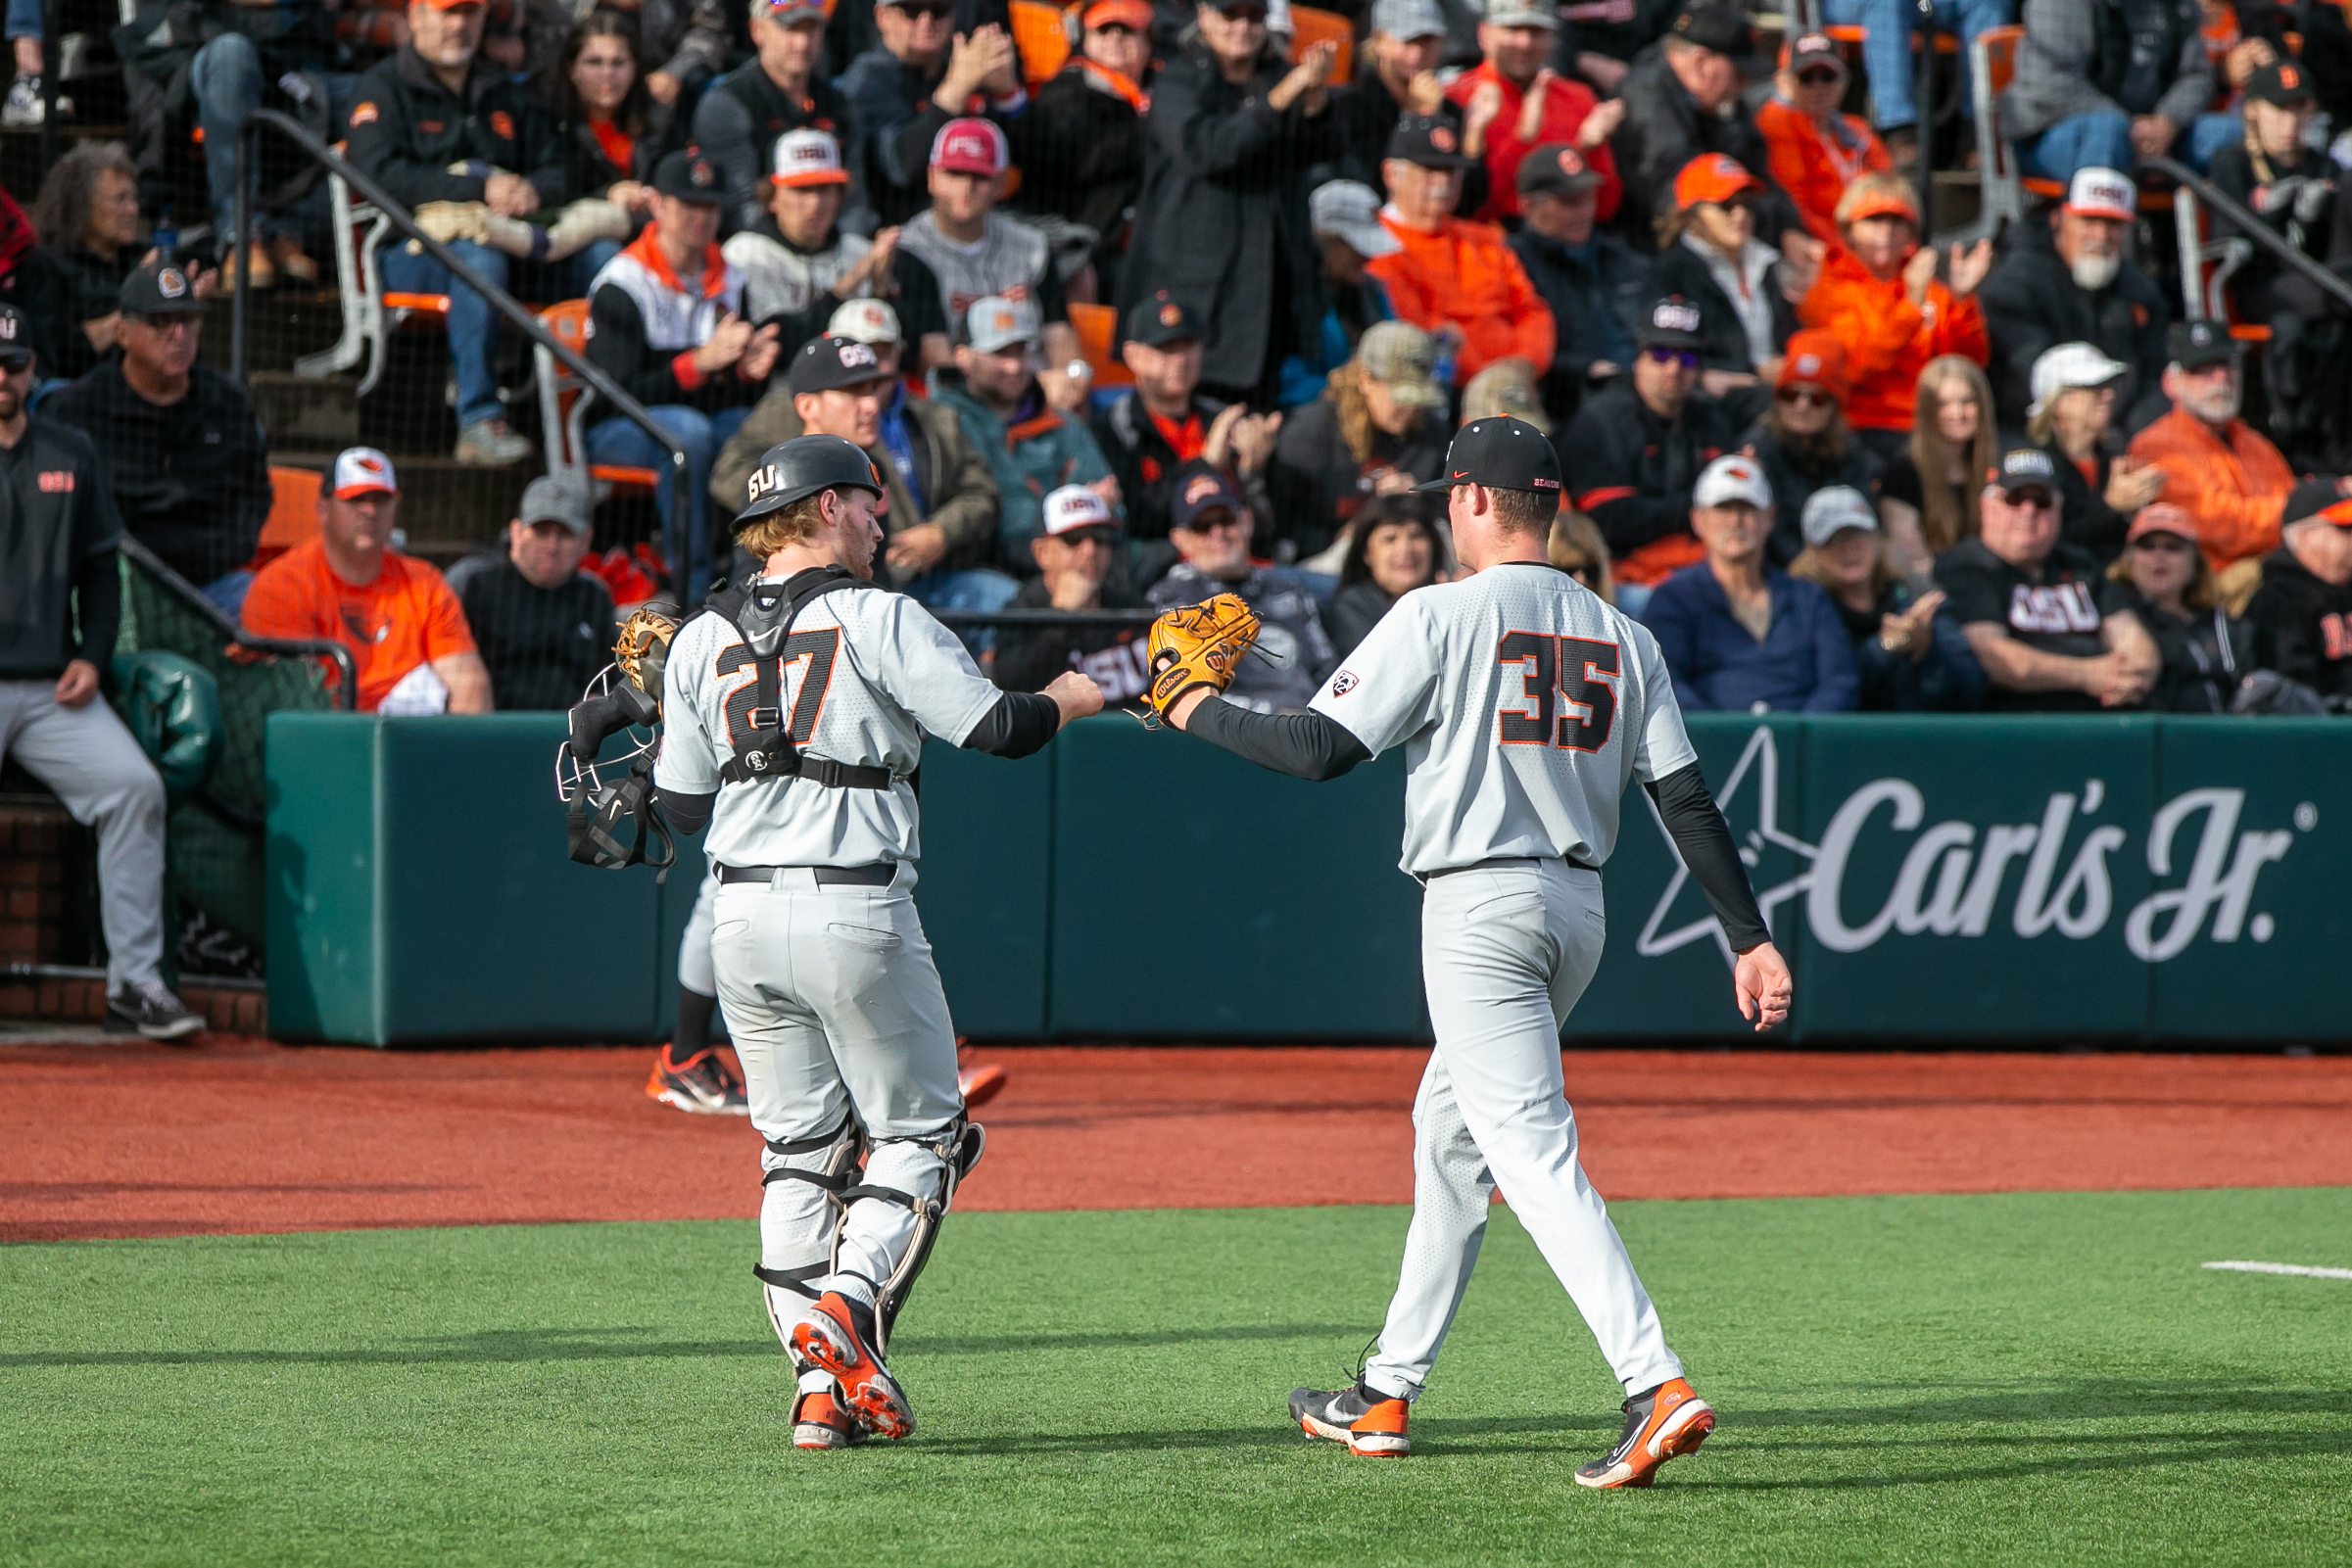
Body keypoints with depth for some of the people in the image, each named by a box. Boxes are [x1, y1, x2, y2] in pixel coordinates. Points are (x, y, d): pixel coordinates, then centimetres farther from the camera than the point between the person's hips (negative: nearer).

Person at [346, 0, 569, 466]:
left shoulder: (505, 93, 26)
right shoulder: (383, 88, 6)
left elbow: (558, 170, 23)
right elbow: (382, 175, -10)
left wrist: (533, 190, -3)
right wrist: (480, 190, -16)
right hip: (408, 254, -5)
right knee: (479, 257, -40)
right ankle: (478, 421, -41)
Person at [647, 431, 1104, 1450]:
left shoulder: (701, 641, 8)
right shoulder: (879, 622, -6)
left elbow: (683, 808, 9)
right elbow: (997, 727, -9)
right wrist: (1083, 696, 8)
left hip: (742, 917, 5)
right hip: (856, 911, -5)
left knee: (797, 1145, 12)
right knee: (918, 1131, 7)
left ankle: (820, 1384, 4)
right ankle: (850, 1302, -17)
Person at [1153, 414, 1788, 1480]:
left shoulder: (1441, 615, -8)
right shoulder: (1623, 636, 11)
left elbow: (1321, 749, -11)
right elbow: (1687, 800, 6)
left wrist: (1197, 709, 3)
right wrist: (1751, 939, 5)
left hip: (1479, 910, -7)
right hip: (1579, 909, 8)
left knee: (1534, 1152, -13)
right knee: (1448, 1135, 22)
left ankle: (1656, 1386, -29)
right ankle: (1387, 1393, 29)